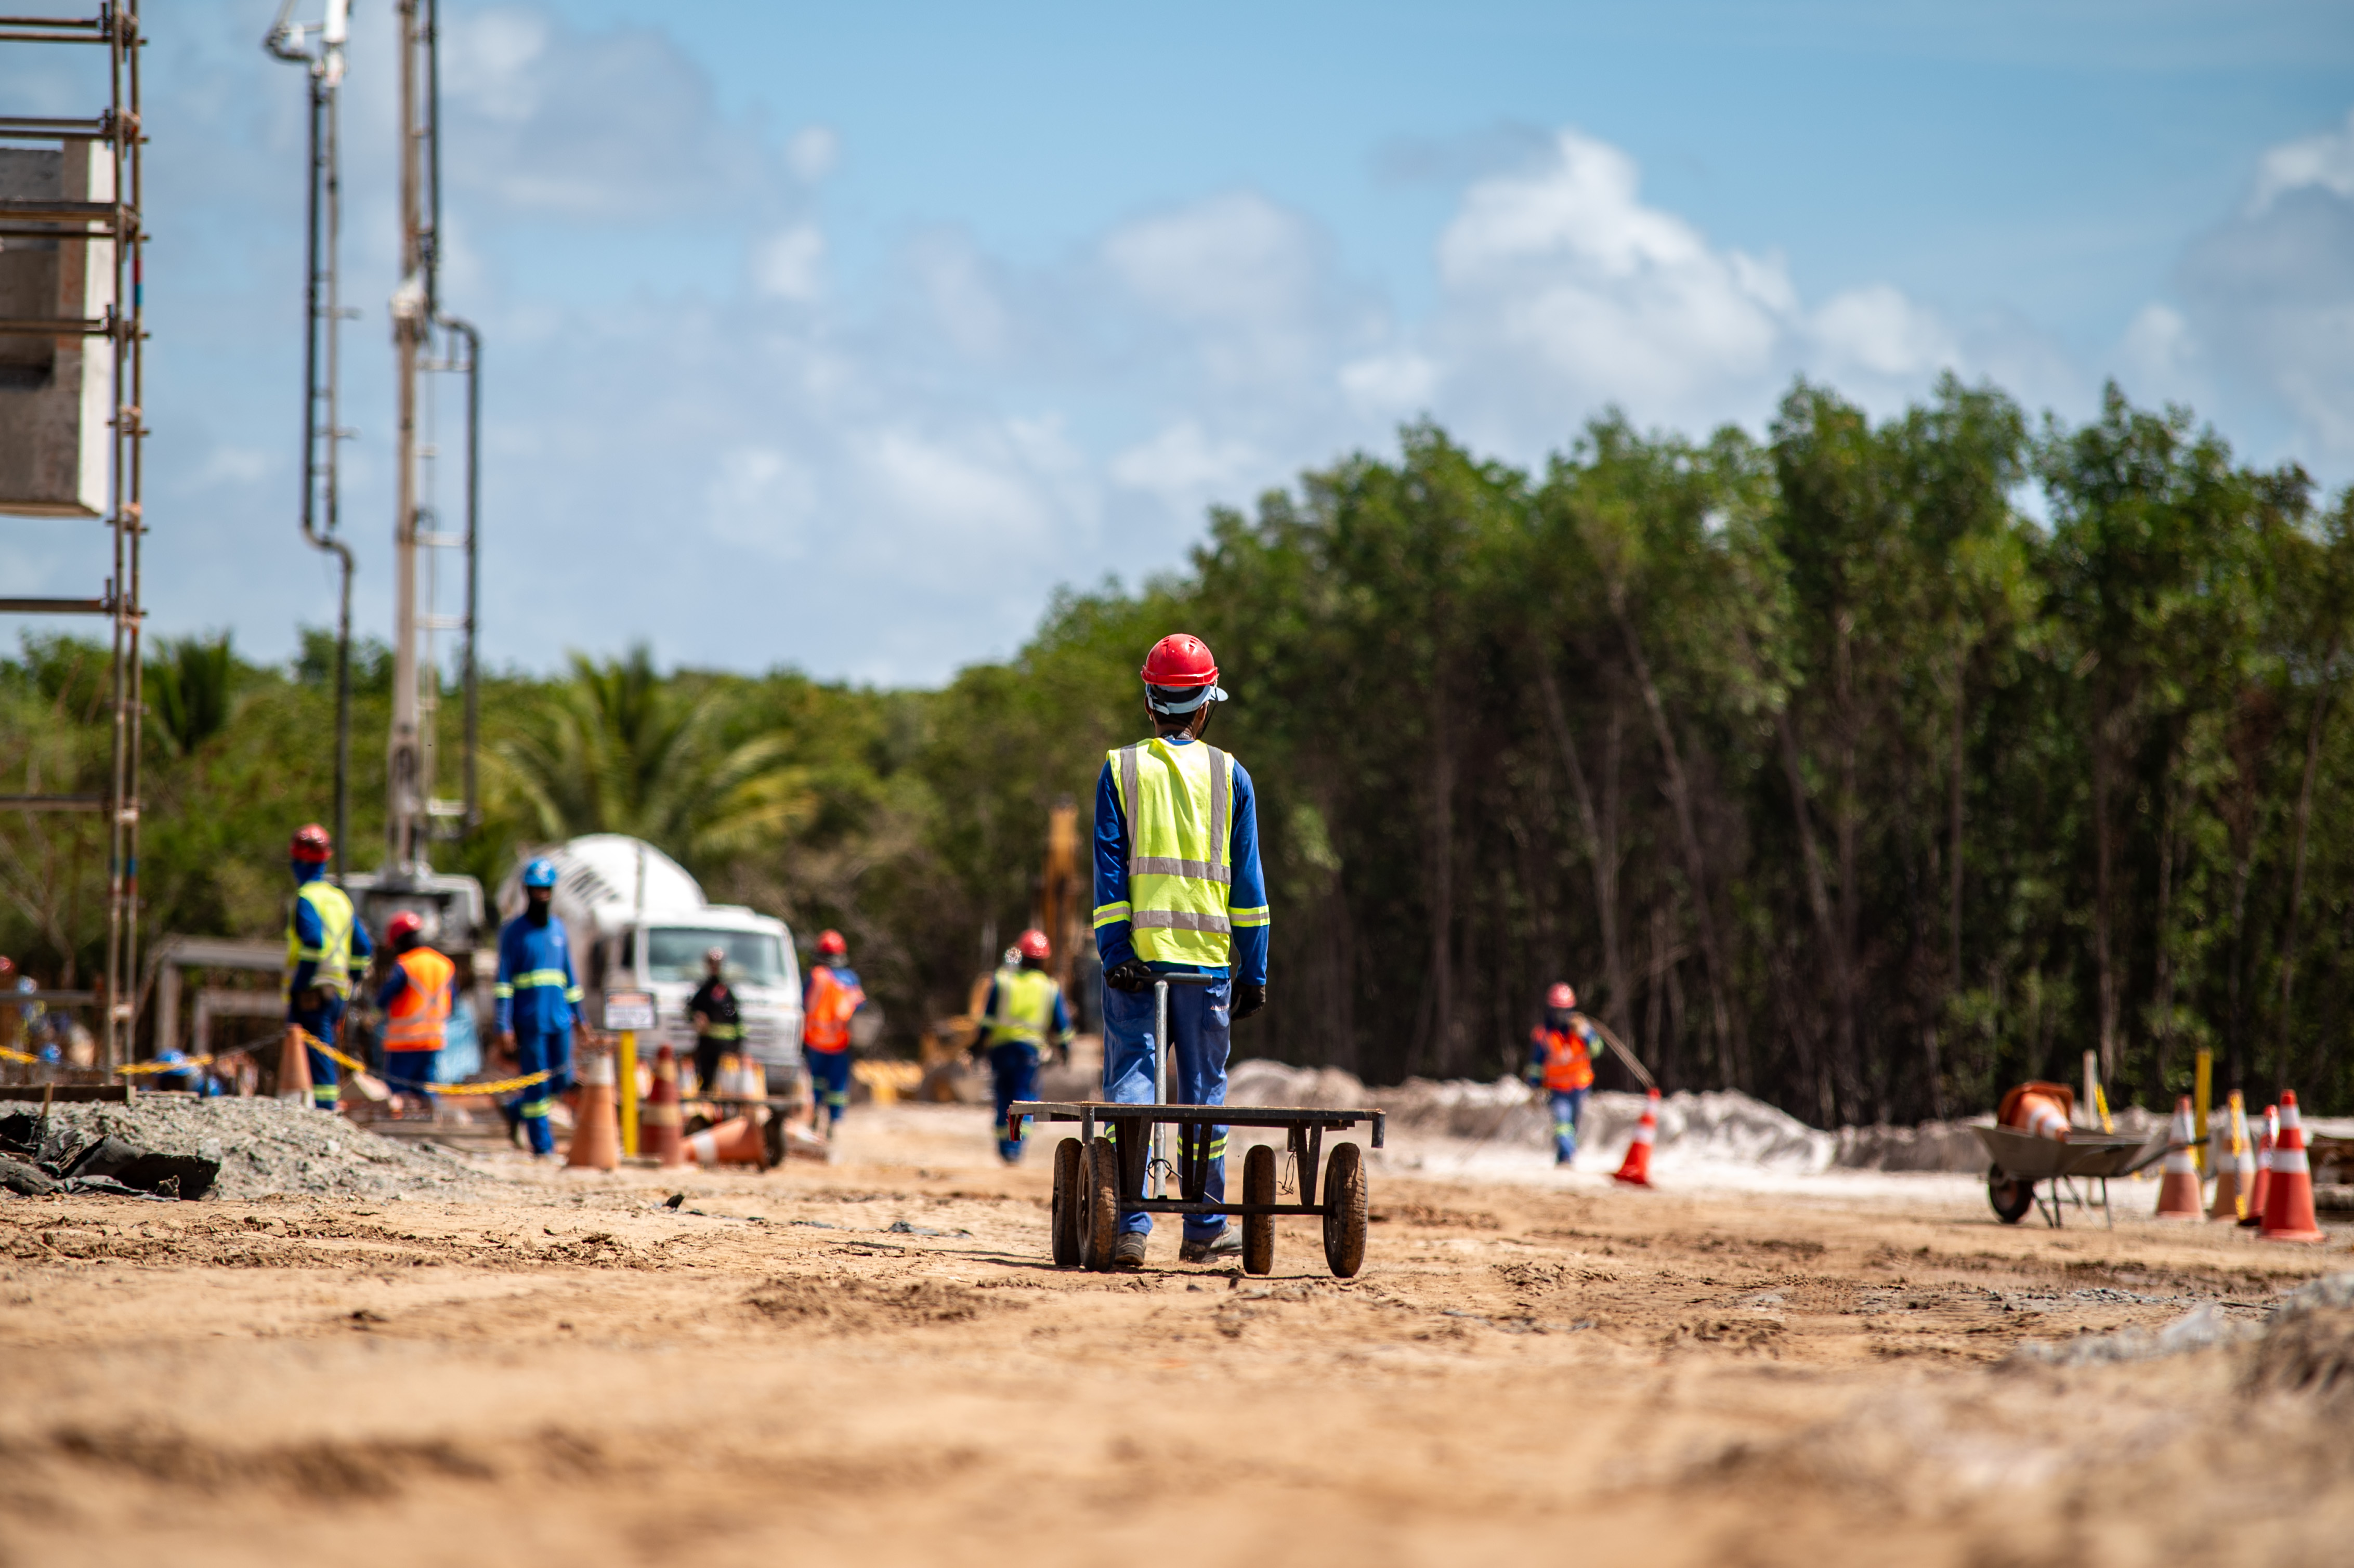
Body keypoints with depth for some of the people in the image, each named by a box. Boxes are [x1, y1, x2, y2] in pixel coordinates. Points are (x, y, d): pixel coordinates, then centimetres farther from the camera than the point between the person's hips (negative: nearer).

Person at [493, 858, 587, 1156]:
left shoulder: (558, 928, 14)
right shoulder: (513, 931, -2)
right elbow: (503, 982, -6)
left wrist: (577, 1014, 20)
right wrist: (503, 1026, -13)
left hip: (560, 1020, 5)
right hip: (529, 1022, -5)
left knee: (561, 1081, 4)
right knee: (536, 1083, -4)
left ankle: (516, 1110, 28)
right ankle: (542, 1144, 4)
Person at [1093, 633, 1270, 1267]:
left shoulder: (1120, 770, 3)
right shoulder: (1229, 775, 4)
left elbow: (1109, 868, -4)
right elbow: (1246, 879, 4)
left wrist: (1114, 951, -6)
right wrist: (1254, 970, 6)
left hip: (1135, 950, -1)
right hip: (1207, 954, 1)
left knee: (1130, 1082, -1)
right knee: (1203, 1089, 9)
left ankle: (1129, 1228, -11)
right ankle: (1204, 1231, 14)